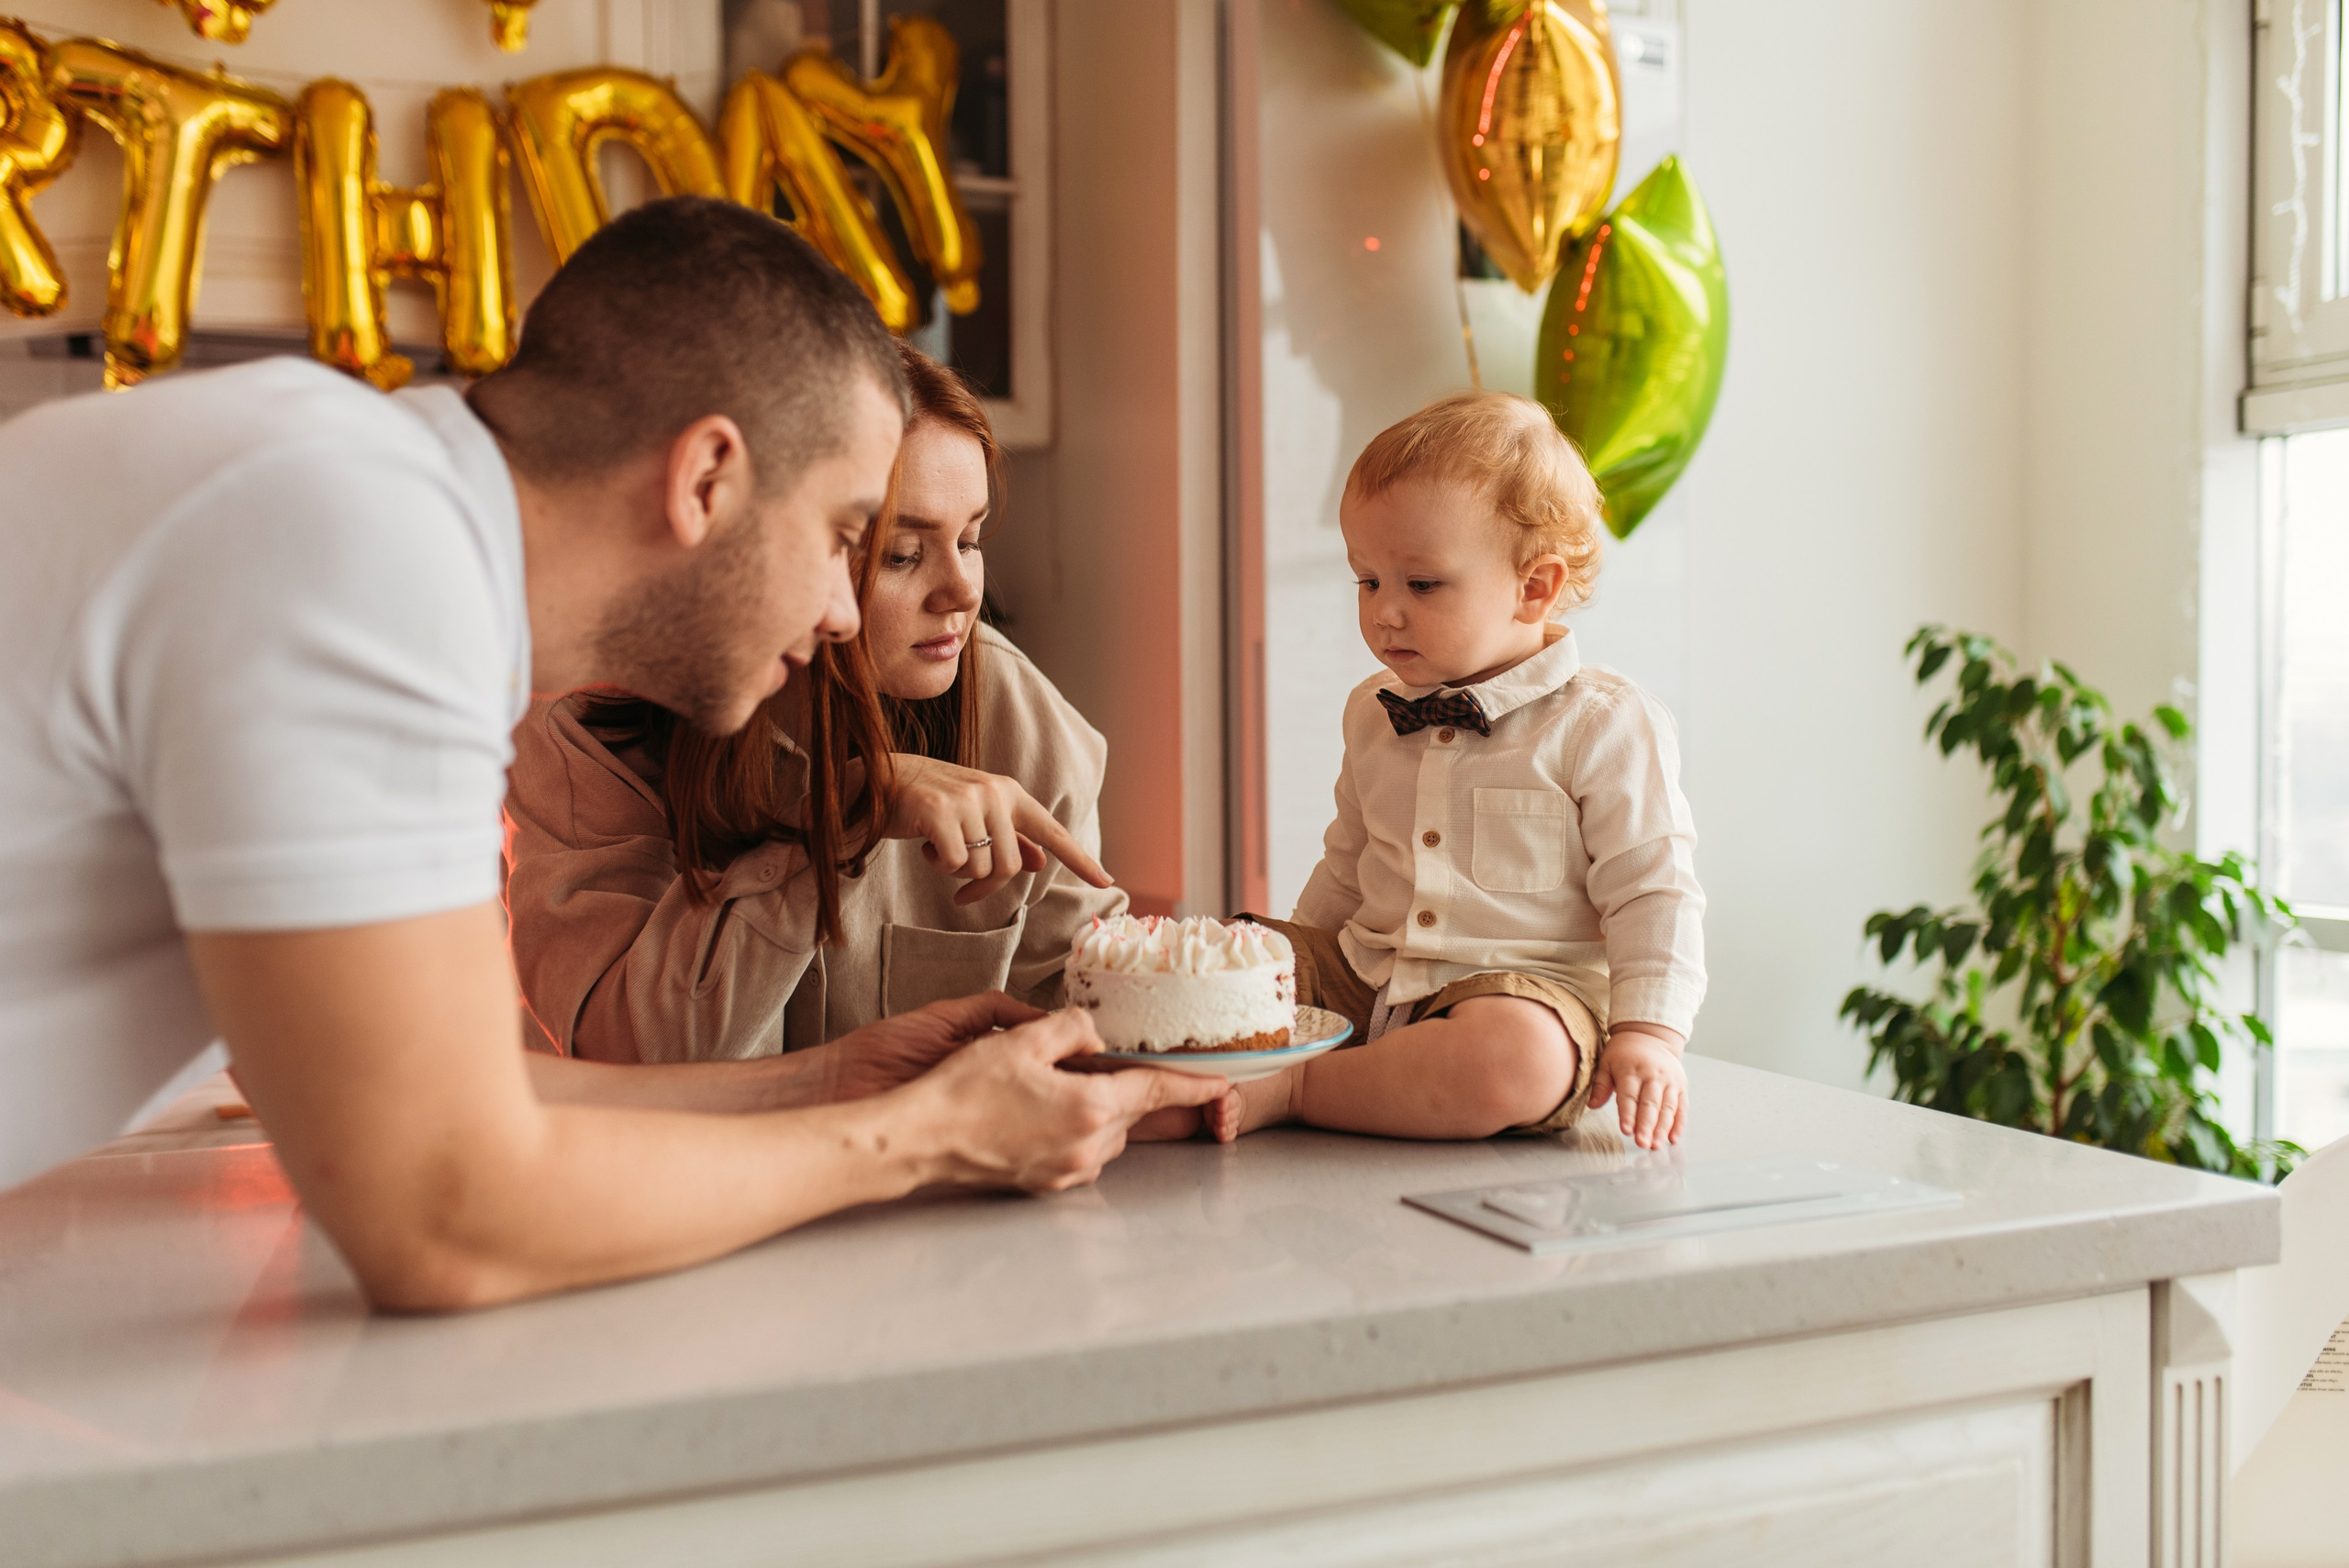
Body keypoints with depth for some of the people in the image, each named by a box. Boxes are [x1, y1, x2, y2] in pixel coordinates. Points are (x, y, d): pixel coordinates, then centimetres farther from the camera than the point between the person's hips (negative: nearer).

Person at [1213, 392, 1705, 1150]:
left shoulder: (1606, 726, -7)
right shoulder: (1372, 713, 11)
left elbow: (1651, 892, -7)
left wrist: (1648, 1032, -16)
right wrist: (1297, 964, 21)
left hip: (1526, 987, -5)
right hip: (1363, 978, 5)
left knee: (1518, 1061, -39)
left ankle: (1292, 1088, -23)